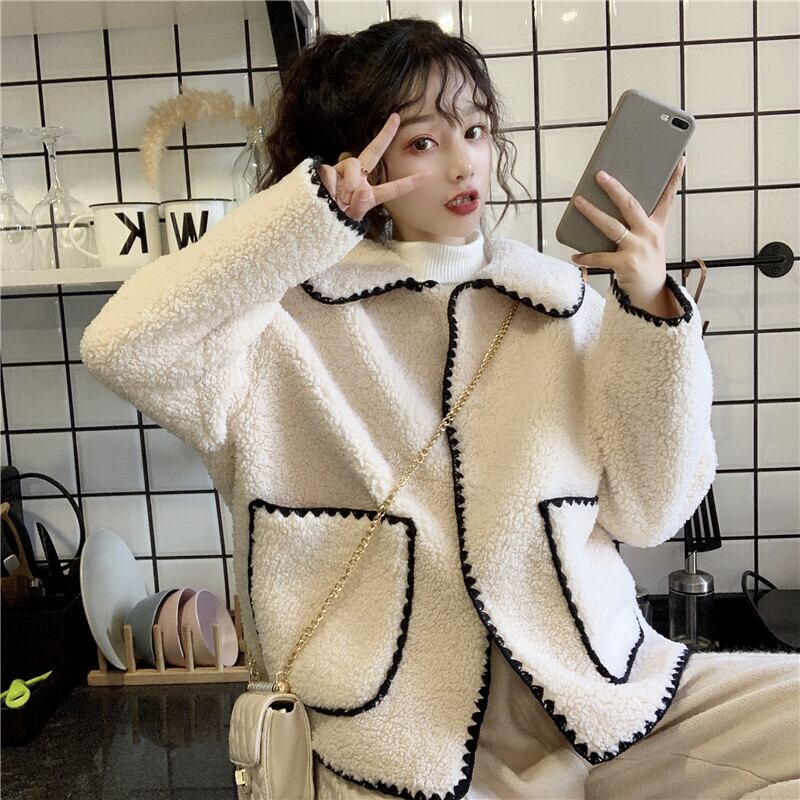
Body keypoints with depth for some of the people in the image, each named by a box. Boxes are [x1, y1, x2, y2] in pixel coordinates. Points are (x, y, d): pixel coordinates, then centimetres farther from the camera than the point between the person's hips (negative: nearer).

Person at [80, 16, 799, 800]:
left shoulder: (560, 299, 5)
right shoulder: (292, 313, -4)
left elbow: (648, 510, 2)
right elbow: (122, 345, -19)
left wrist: (653, 311, -9)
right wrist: (315, 212, -18)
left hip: (590, 686, 3)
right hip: (400, 731, -2)